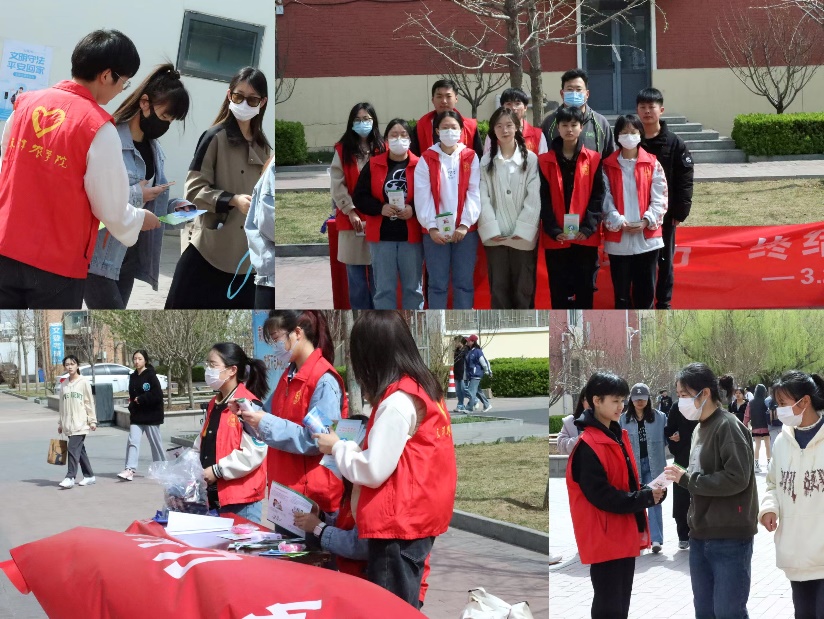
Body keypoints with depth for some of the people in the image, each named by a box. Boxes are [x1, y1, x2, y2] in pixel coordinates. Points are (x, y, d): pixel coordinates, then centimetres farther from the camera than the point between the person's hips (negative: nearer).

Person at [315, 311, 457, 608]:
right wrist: (350, 447, 10)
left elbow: (373, 470, -17)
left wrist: (337, 447, -2)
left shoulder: (398, 402, -18)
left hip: (399, 524, -9)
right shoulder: (424, 389, 10)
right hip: (417, 516, 9)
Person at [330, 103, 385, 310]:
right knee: (356, 276, 3)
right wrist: (350, 211, -11)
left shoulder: (382, 150, 8)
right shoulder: (342, 150, 6)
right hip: (351, 219, 0)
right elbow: (337, 184, -2)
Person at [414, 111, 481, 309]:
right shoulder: (426, 159, 4)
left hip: (466, 230, 1)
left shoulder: (471, 158, 6)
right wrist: (431, 227, -12)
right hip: (435, 231, -1)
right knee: (437, 283, 2)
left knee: (464, 283, 4)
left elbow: (475, 193, -1)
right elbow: (422, 196, -3)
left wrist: (465, 224, -11)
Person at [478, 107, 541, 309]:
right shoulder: (486, 161, 6)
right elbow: (483, 197, -1)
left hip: (523, 236, -1)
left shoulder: (531, 159, 1)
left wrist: (522, 230, -12)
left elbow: (534, 198, -4)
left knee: (524, 289, 3)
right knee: (498, 288, 5)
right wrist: (492, 229, -11)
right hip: (495, 236, 2)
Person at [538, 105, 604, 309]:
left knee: (585, 289, 4)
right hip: (555, 238, 0)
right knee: (559, 292, 3)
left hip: (586, 237, 0)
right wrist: (553, 230, -11)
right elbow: (543, 199, 0)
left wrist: (588, 227, -12)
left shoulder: (593, 159, 5)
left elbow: (598, 195, 0)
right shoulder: (545, 161, 5)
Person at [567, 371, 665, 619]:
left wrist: (650, 492, -3)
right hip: (604, 537, -9)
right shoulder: (588, 446, -17)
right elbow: (601, 495, -21)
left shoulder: (618, 435, 12)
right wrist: (645, 498, -20)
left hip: (625, 534, 9)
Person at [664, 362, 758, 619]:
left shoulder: (728, 427, -13)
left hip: (730, 538, -9)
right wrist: (683, 478, 4)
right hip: (701, 536, 9)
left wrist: (686, 479, -15)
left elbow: (736, 479, -22)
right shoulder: (700, 428, 15)